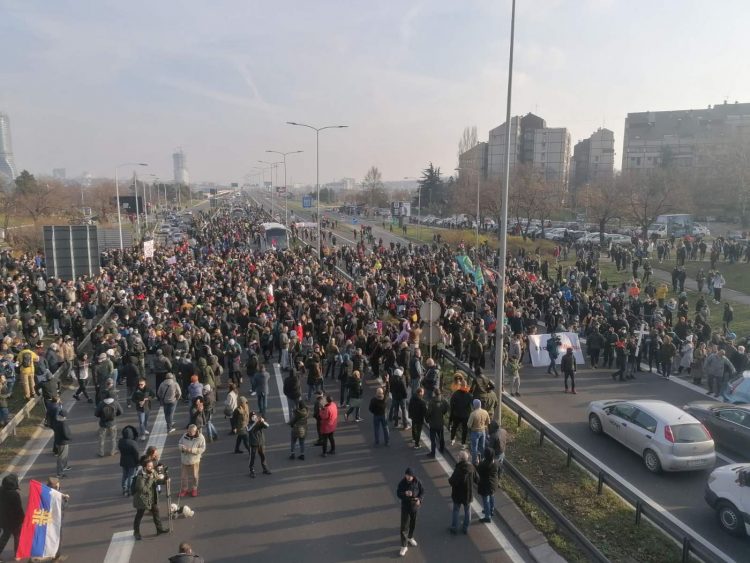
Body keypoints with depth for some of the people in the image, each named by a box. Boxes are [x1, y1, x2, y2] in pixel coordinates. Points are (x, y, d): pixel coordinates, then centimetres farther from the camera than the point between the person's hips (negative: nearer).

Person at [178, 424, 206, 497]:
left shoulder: (200, 438, -16)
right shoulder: (185, 436, -4)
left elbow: (202, 449, -17)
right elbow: (179, 444, 5)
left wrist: (192, 450, -27)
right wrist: (183, 448, -18)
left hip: (194, 460, -3)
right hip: (184, 459, 3)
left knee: (194, 475, 11)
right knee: (183, 475, 13)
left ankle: (194, 489, 30)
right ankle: (184, 489, 30)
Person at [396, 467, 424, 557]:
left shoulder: (417, 482, -13)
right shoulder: (402, 483, -16)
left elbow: (422, 492, -5)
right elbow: (398, 493, -12)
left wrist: (419, 499, -23)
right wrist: (405, 494, -32)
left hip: (415, 506, 2)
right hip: (405, 507, -2)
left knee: (413, 524, 21)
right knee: (404, 526, -1)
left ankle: (410, 538, 48)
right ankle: (404, 546, 10)